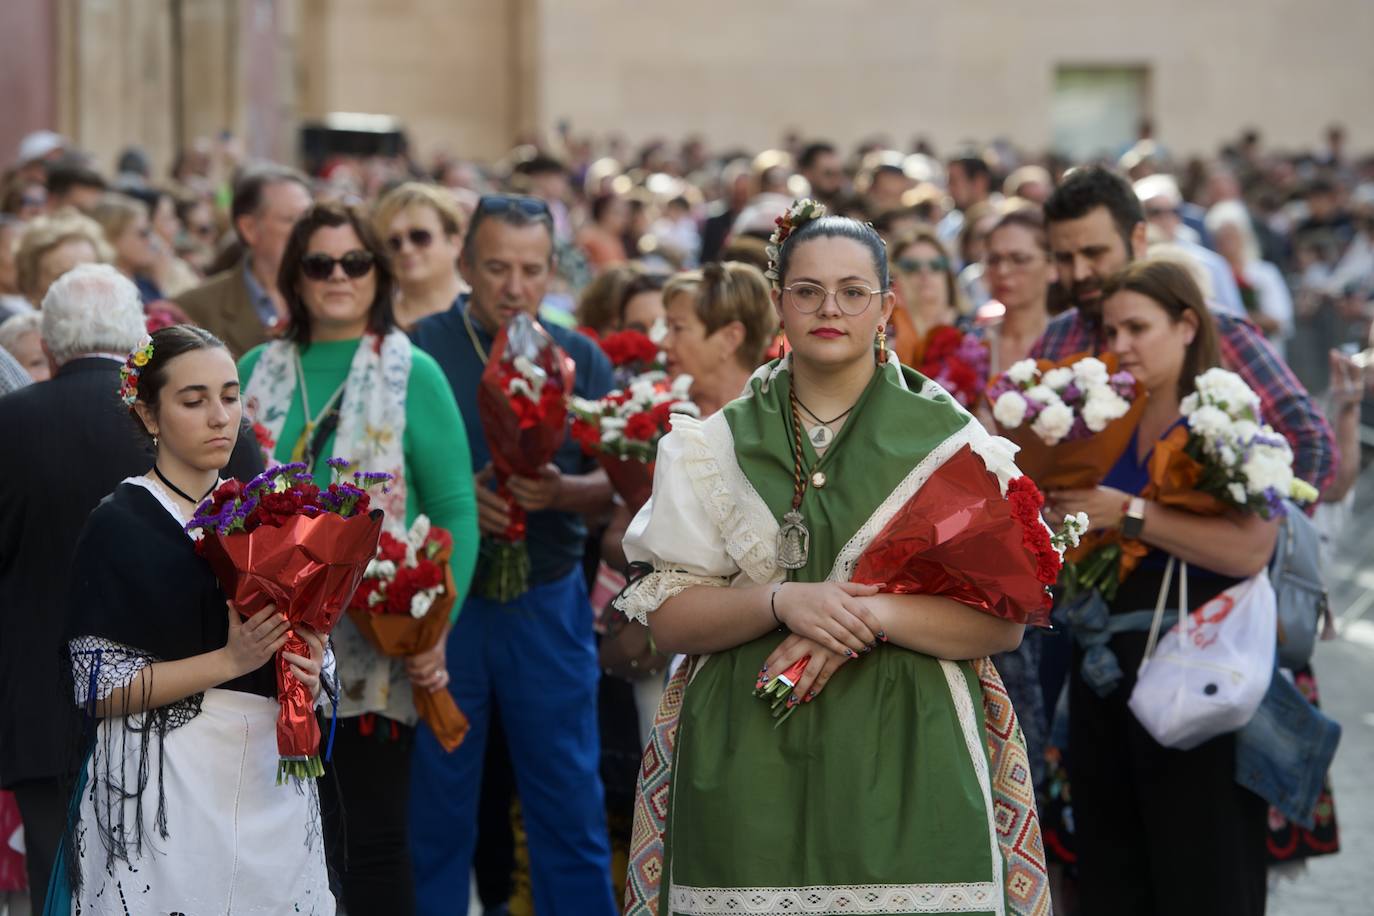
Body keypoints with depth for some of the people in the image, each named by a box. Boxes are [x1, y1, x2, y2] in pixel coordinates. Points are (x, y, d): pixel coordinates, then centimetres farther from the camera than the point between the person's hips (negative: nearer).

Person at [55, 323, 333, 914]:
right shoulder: (119, 526, -6)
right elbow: (97, 686, -12)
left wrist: (309, 669, -6)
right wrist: (230, 660, -20)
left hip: (270, 777, 5)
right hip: (166, 786, -5)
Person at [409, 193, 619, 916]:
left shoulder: (581, 360, 6)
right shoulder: (418, 350, -3)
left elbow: (610, 487, 2)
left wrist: (561, 491, -18)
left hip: (547, 604, 2)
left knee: (569, 798, 4)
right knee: (439, 797, 6)